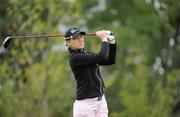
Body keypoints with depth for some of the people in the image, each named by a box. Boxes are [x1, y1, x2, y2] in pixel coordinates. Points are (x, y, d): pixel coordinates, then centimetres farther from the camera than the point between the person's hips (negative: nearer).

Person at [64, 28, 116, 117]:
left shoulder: (87, 54, 13)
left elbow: (110, 61, 13)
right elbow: (101, 57, -20)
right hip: (85, 104, -8)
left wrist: (111, 40, 5)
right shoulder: (74, 58, -14)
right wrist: (104, 40, -4)